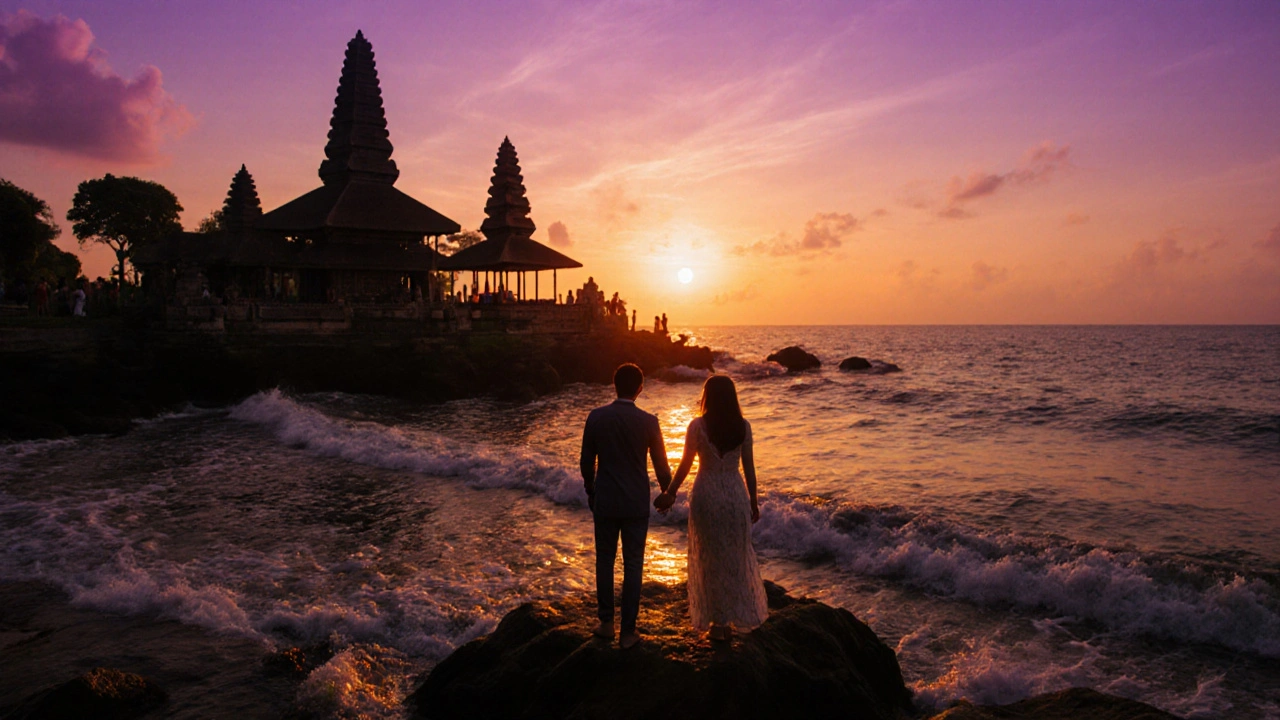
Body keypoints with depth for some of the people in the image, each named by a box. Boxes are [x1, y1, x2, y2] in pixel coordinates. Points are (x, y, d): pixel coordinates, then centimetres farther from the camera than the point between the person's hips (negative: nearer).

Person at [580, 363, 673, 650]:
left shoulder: (596, 417, -6)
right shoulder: (648, 422, -11)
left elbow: (586, 462, 1)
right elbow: (661, 466, -4)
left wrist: (590, 493, 17)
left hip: (605, 501, 1)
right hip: (636, 504, -1)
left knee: (604, 561, 16)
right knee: (632, 565, 7)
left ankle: (606, 623, 25)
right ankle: (628, 632, 13)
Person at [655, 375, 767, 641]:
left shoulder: (698, 426, -9)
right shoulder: (743, 426, -3)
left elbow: (685, 465, -4)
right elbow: (749, 467, 1)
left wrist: (670, 493, 10)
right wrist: (753, 501, 12)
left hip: (706, 495, -2)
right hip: (736, 495, 2)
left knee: (710, 559, 10)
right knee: (736, 558, 15)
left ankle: (718, 622, 16)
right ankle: (734, 620, 24)